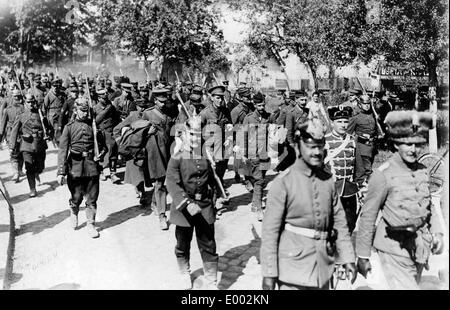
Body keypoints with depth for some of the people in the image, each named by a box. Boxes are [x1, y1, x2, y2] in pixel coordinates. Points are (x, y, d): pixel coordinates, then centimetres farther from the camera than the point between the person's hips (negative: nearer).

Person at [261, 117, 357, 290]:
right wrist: (269, 273, -13)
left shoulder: (328, 180, 4)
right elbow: (270, 230, -12)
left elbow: (339, 221, 9)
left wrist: (347, 258, 6)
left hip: (323, 266, 5)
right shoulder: (284, 181, -11)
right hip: (294, 266, -5)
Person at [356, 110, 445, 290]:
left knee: (413, 284, 19)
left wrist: (436, 233, 2)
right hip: (394, 250, -6)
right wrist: (362, 256, -8)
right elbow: (368, 216, -11)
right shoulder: (383, 175, -15)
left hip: (420, 246, 6)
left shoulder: (422, 171, 3)